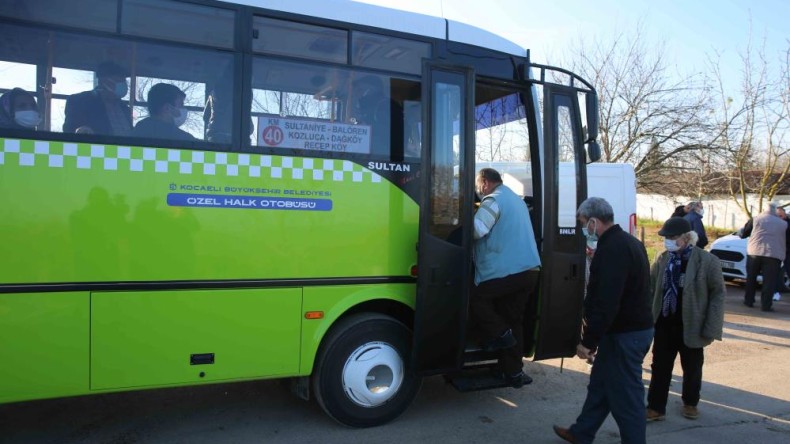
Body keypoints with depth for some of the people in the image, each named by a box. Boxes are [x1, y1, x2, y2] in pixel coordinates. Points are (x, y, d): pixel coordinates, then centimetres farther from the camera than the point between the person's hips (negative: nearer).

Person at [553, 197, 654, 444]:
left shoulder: (612, 249, -22)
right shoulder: (627, 242, 12)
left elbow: (606, 303, -27)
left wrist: (588, 341, -22)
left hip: (624, 334, -11)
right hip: (634, 327, 11)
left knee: (626, 396, 1)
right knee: (600, 383, 21)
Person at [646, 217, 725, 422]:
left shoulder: (707, 260, -12)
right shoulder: (662, 259, -2)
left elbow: (718, 293, -8)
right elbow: (650, 288, 5)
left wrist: (711, 328, -12)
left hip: (691, 326, -2)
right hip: (664, 325, 2)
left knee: (692, 369, 17)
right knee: (660, 368, 8)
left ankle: (690, 403, 39)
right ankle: (656, 408, 18)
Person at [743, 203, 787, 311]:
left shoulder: (755, 219, 6)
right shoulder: (784, 224, 10)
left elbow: (744, 233, 9)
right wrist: (783, 251, 27)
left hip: (754, 252, 1)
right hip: (774, 255, -1)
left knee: (751, 278, 13)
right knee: (769, 281, 0)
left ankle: (748, 301, 18)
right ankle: (765, 305, -3)